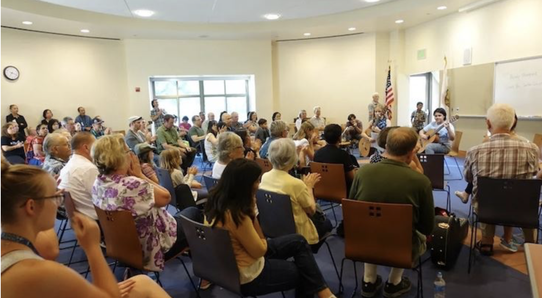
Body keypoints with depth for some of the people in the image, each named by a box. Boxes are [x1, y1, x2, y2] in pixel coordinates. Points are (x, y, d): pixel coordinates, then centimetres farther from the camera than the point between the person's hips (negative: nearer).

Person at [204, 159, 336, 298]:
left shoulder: (217, 199, -4)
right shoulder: (235, 214, -33)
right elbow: (260, 251, -19)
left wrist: (251, 210, -9)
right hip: (247, 276, -9)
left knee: (298, 241, 9)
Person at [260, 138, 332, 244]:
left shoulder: (264, 177, -11)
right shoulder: (295, 184, -32)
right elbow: (311, 210, -15)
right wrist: (309, 187, -4)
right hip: (296, 232, -6)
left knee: (317, 213, 30)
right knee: (327, 223, 24)